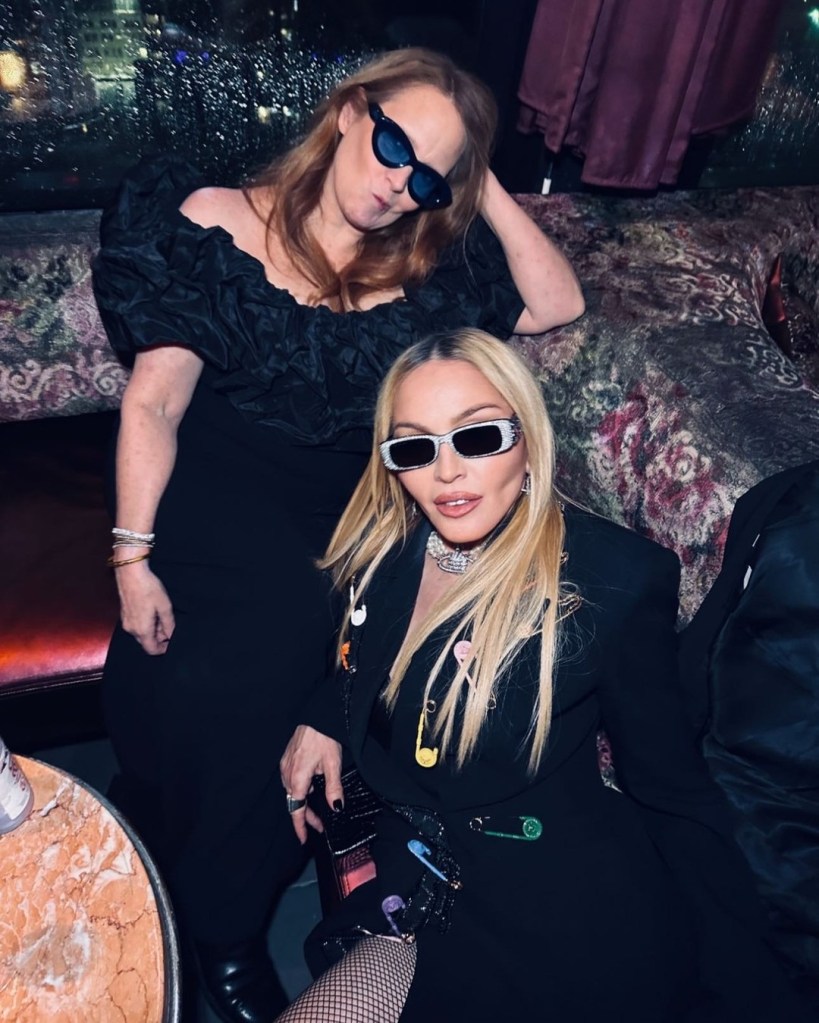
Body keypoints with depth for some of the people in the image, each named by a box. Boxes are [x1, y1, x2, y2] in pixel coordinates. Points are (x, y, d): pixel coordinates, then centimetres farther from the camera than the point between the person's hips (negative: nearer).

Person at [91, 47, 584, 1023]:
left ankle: (222, 923, 8)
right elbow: (154, 400, -4)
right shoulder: (217, 225, -1)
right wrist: (133, 555, -11)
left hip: (349, 502, 3)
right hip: (220, 485, -2)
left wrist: (486, 190, 3)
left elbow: (558, 303, 7)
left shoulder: (428, 262, 10)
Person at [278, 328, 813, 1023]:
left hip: (559, 914, -4)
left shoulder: (618, 578, -18)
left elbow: (674, 789, -10)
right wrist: (320, 719, 0)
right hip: (413, 880, 5)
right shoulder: (380, 546, -5)